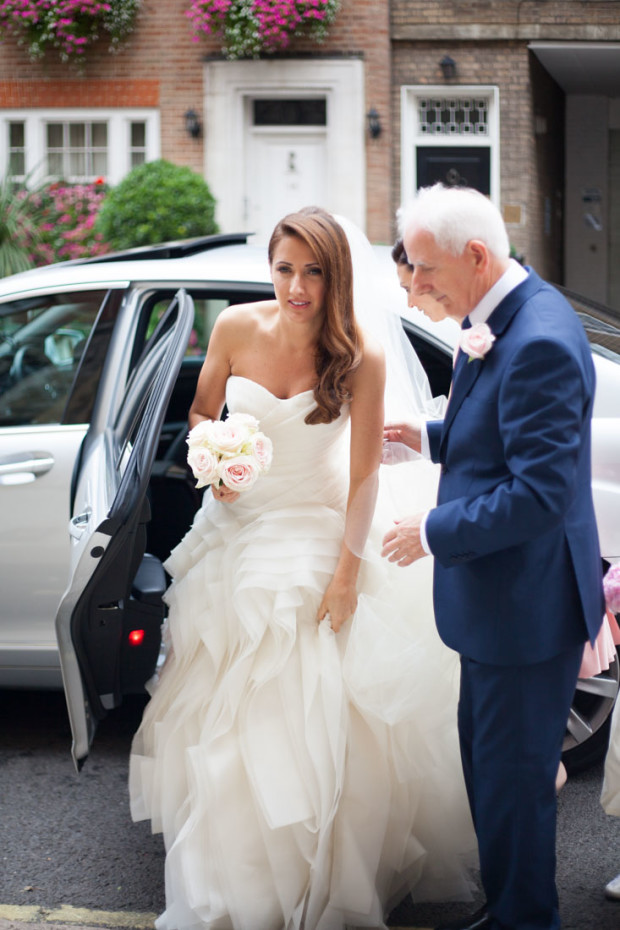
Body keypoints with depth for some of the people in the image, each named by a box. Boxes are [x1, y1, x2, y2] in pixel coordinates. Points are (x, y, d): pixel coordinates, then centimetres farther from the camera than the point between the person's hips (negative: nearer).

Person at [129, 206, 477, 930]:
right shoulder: (236, 329, -9)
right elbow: (201, 412, 8)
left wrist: (346, 573, -13)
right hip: (236, 526, 3)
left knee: (315, 709, -4)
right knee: (224, 704, 9)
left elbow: (364, 474, -11)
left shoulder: (361, 358, -15)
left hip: (318, 536, -3)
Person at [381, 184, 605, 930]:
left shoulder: (540, 342, -27)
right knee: (487, 757, 22)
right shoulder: (501, 317, 5)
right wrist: (431, 436, 6)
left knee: (512, 776, 5)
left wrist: (435, 532, -20)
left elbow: (542, 492, -29)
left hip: (526, 607, -10)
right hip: (499, 595, 10)